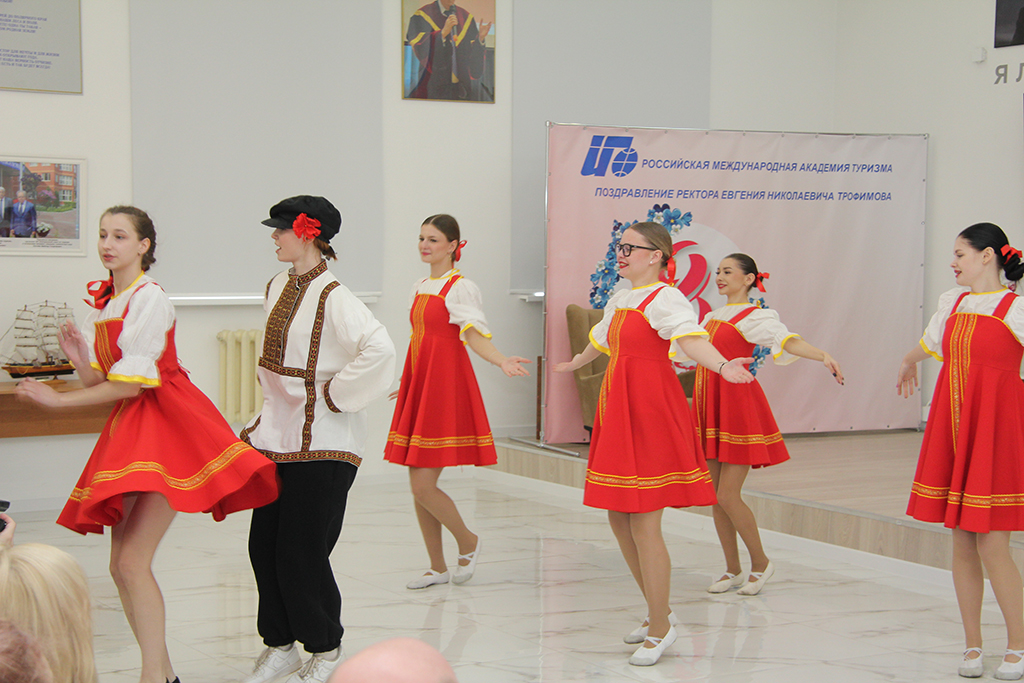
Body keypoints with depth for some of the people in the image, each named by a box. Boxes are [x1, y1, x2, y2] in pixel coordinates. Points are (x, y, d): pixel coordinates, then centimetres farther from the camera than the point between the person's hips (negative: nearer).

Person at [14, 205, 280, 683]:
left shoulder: (150, 299, -11)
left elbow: (132, 384, -16)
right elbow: (97, 382, 14)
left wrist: (58, 400, -10)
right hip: (127, 428, 9)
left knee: (133, 560, -16)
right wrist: (78, 359, -6)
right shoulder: (101, 303, 14)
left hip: (166, 427, -9)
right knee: (120, 566, 7)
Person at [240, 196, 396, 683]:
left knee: (302, 551, -2)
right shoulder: (278, 287, 10)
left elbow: (379, 350, -29)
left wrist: (334, 393, -19)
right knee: (264, 545, 9)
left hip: (320, 441, -8)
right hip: (278, 433, 8)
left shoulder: (331, 296, -16)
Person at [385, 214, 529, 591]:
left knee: (423, 486, -11)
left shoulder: (461, 288, -8)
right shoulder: (419, 288, 15)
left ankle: (468, 542, 14)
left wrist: (502, 361, -38)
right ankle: (437, 567, 19)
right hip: (417, 385, 8)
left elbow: (475, 334, -20)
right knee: (418, 487, 8)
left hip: (445, 387, -8)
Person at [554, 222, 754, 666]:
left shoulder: (665, 298, -11)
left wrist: (723, 366, -47)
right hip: (618, 411, 9)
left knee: (644, 525, -7)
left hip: (651, 413, -9)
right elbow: (600, 341, 34)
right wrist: (572, 365, 52)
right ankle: (659, 615, 27)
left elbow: (690, 339, -28)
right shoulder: (620, 300, 16)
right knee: (619, 519, 12)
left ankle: (659, 630, 5)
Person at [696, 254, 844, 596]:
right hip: (709, 403, 7)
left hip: (738, 404, -7)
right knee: (715, 496, 7)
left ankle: (760, 562, 12)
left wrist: (824, 356, -42)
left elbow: (787, 340, -24)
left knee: (727, 495, -8)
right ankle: (733, 570, 20)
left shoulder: (755, 317, -7)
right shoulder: (712, 318, 15)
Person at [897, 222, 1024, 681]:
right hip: (950, 427, 6)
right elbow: (929, 342, 33)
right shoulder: (952, 302, 12)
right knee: (962, 542, 7)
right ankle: (973, 645, 17)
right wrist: (908, 363, 50)